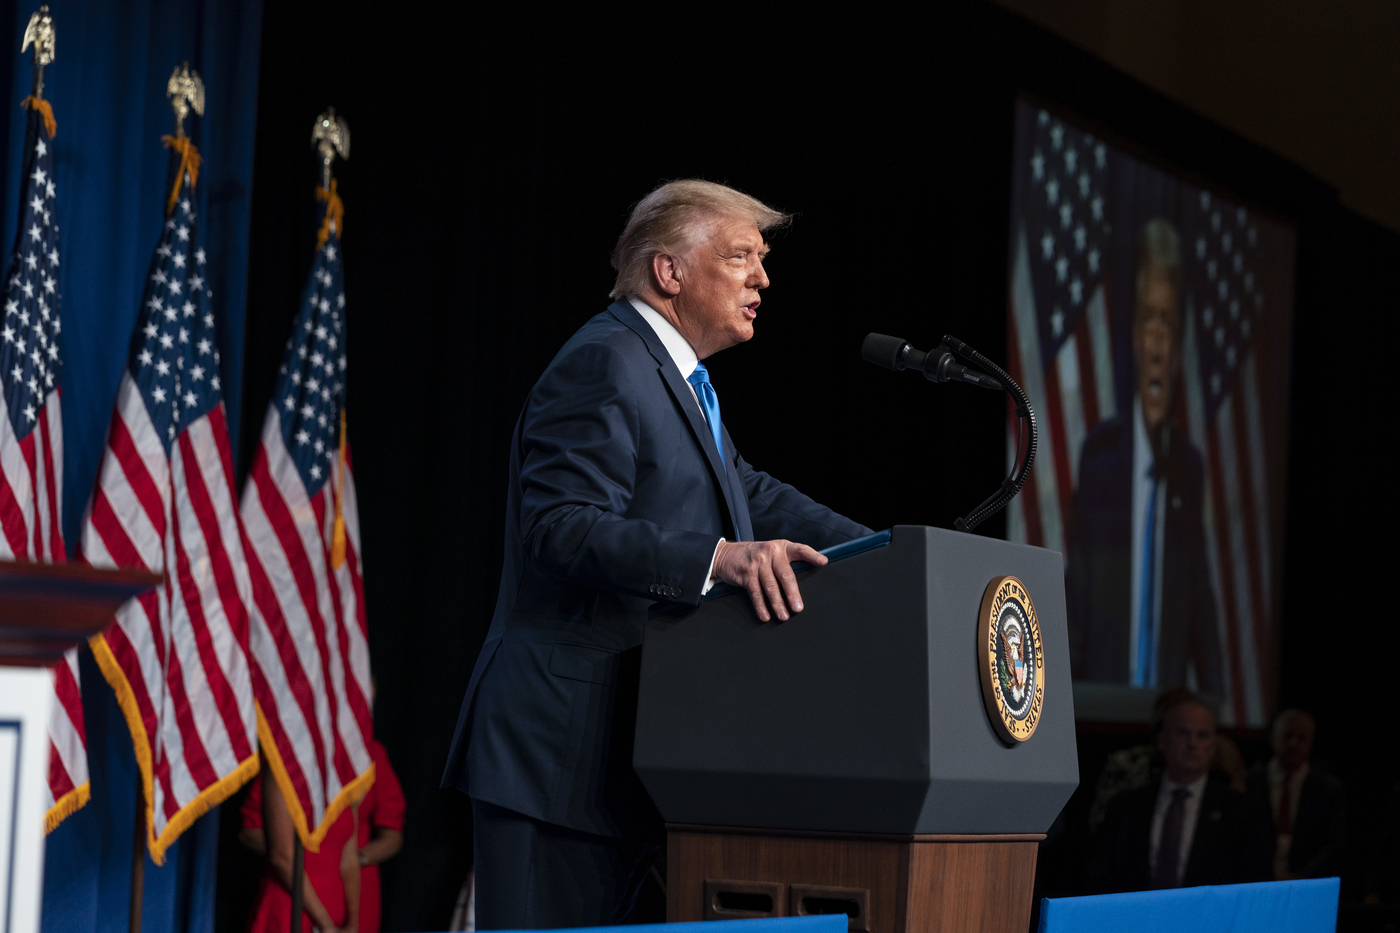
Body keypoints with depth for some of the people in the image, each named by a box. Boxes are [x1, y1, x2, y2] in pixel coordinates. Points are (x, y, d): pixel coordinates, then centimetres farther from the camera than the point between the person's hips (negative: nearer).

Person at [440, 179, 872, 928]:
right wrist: (719, 558, -33)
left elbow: (749, 494, 26)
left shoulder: (678, 376, 20)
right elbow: (564, 525, -24)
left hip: (628, 755, 10)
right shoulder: (603, 366, -13)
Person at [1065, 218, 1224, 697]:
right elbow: (1074, 598, -4)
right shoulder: (1098, 452, -5)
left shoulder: (1190, 466, 6)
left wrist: (1216, 700, 3)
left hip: (1171, 701, 3)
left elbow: (1201, 604, 11)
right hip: (1104, 693, -3)